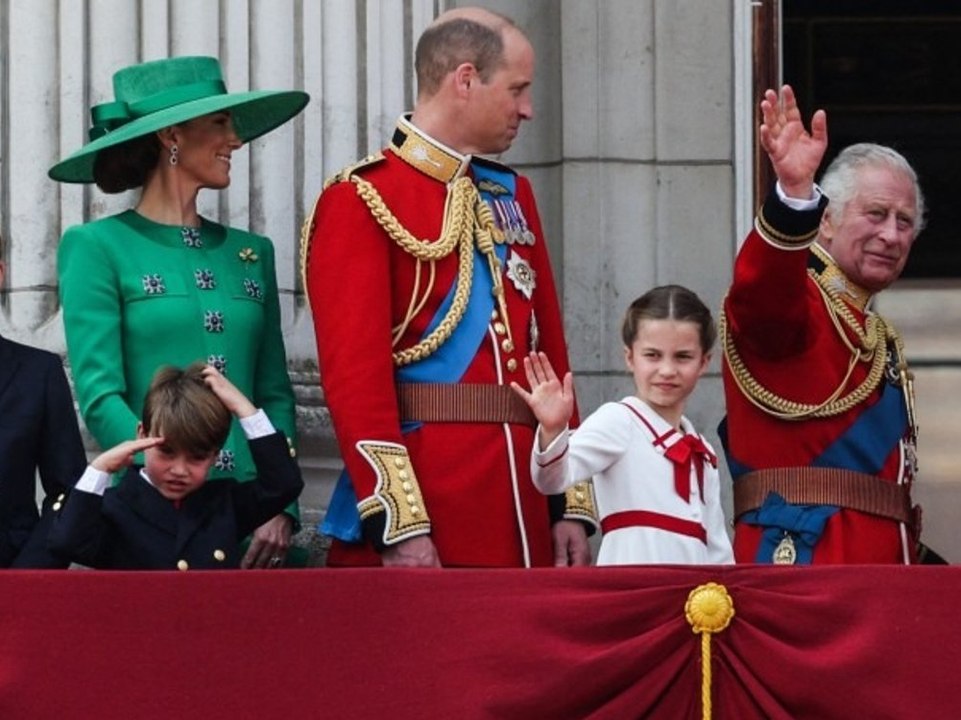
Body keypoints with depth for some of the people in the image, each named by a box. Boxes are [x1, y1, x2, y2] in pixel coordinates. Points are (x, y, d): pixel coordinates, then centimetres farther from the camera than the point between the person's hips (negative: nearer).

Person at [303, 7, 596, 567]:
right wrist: (400, 526, -21)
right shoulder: (362, 201, -6)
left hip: (524, 518, 7)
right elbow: (355, 373, -14)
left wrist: (572, 506, 10)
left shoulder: (513, 195, 17)